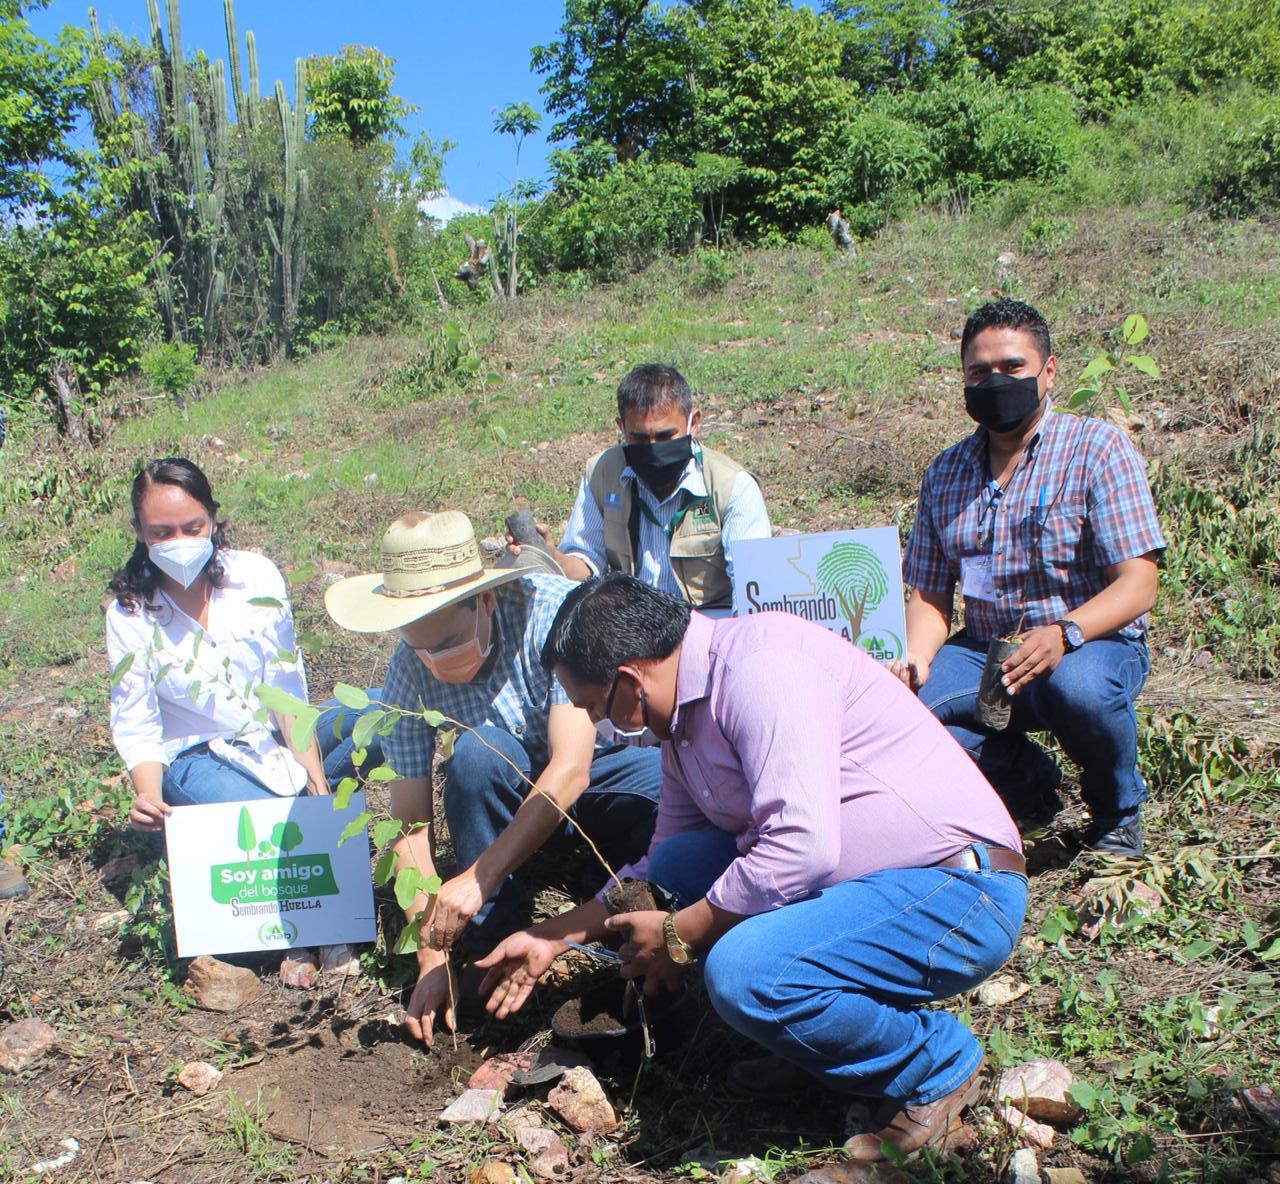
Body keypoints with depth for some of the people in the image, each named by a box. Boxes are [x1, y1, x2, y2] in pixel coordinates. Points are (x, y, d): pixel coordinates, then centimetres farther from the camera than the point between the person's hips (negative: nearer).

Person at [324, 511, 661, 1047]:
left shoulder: (553, 608, -29)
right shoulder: (411, 668, -18)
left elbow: (571, 769, -35)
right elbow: (410, 822, -15)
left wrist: (479, 877, -40)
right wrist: (432, 958, -21)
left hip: (609, 765, -2)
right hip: (514, 792, 3)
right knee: (477, 752, -32)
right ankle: (490, 950, -15)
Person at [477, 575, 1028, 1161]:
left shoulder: (761, 663, -21)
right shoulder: (684, 722, 10)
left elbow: (802, 847, -29)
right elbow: (662, 868, 23)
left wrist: (679, 934, -15)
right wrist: (552, 936, 19)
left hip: (962, 893, -9)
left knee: (743, 973, -28)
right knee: (677, 866, -2)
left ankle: (935, 1064, -2)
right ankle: (817, 1037, 10)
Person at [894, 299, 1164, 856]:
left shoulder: (1097, 448, -6)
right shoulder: (945, 473, 8)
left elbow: (1138, 583, -15)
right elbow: (929, 593, 9)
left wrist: (1064, 634, -33)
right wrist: (917, 657, -13)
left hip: (1094, 643, -4)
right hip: (981, 650, 4)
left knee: (1077, 686, -39)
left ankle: (1117, 811, -4)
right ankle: (1026, 780, 6)